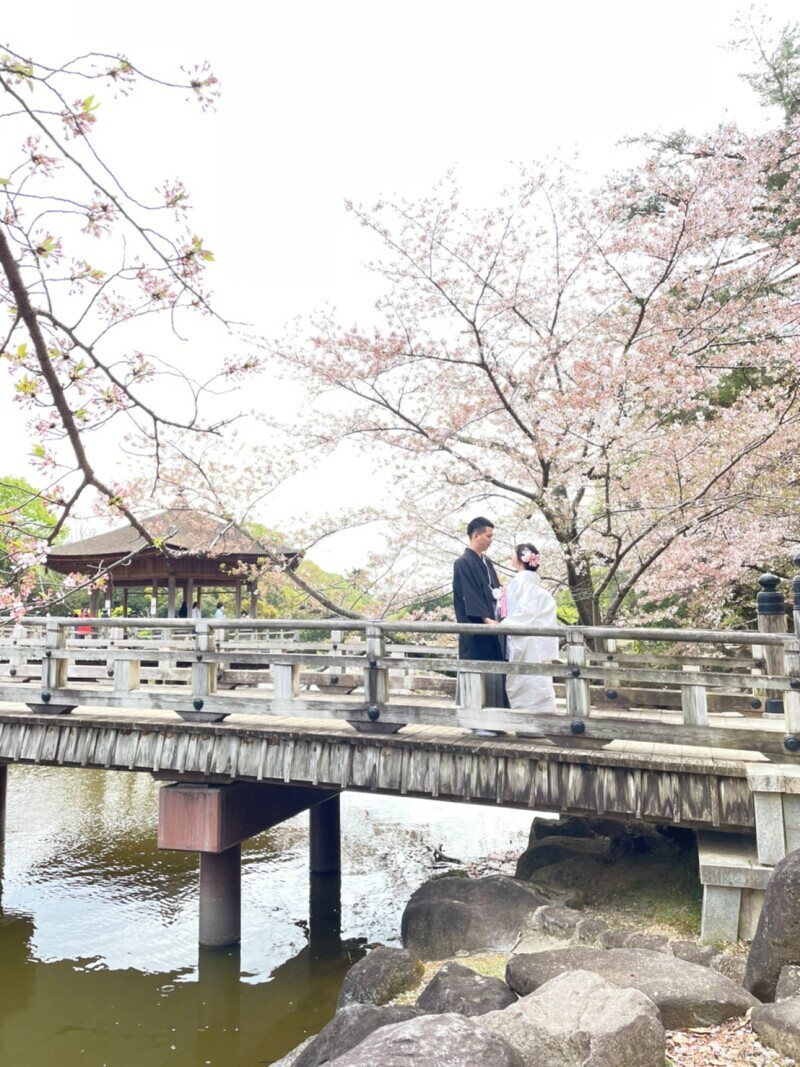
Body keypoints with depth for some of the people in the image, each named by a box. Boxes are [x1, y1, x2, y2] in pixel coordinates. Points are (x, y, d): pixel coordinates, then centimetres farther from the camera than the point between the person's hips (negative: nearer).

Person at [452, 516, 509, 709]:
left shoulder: (487, 562, 16)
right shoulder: (463, 563, -10)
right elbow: (469, 596, -18)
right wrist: (485, 619, -25)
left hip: (491, 625, 8)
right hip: (475, 629, -8)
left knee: (494, 671, 9)